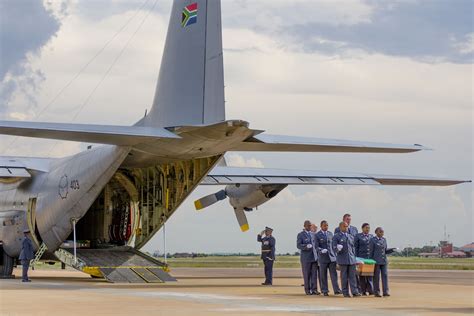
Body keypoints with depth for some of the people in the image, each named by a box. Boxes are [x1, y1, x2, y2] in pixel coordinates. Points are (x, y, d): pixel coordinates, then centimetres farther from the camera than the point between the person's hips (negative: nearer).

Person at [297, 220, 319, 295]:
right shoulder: (300, 235, -1)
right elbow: (298, 245, -11)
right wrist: (306, 246, -28)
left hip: (314, 257, 4)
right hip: (305, 257, -4)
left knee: (314, 274, -1)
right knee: (306, 274, -1)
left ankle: (314, 289, 0)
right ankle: (307, 290, 6)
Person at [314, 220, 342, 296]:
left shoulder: (330, 234, 11)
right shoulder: (317, 235, -1)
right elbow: (316, 246, -6)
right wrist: (321, 250, -25)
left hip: (331, 257, 3)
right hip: (323, 257, -3)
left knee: (334, 273, -4)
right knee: (323, 275, 3)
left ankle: (336, 290, -7)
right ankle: (325, 291, 9)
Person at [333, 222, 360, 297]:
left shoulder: (351, 237, 17)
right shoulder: (336, 237, 2)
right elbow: (334, 247, -4)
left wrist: (354, 257, 16)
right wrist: (337, 249, -26)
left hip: (351, 259, 4)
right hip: (343, 259, -4)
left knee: (352, 276, -2)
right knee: (344, 277, -1)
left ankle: (355, 292, -5)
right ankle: (345, 292, 4)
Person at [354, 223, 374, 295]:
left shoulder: (371, 236, 13)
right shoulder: (358, 236, 4)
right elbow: (355, 248, 1)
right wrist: (355, 258, -5)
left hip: (370, 257, 2)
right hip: (361, 257, -2)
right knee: (362, 274, 0)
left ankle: (370, 290, -6)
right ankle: (363, 291, 4)